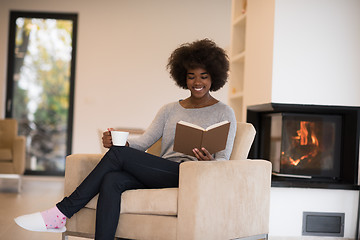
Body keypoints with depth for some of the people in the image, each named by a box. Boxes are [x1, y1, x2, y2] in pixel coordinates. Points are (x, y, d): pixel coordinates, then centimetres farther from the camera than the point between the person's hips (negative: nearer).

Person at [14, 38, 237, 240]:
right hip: (159, 175, 5)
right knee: (111, 180, -28)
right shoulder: (170, 110, 22)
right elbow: (145, 141, 8)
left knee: (118, 154, -22)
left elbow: (223, 159, 1)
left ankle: (61, 213, -18)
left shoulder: (224, 113, 9)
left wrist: (209, 162, -24)